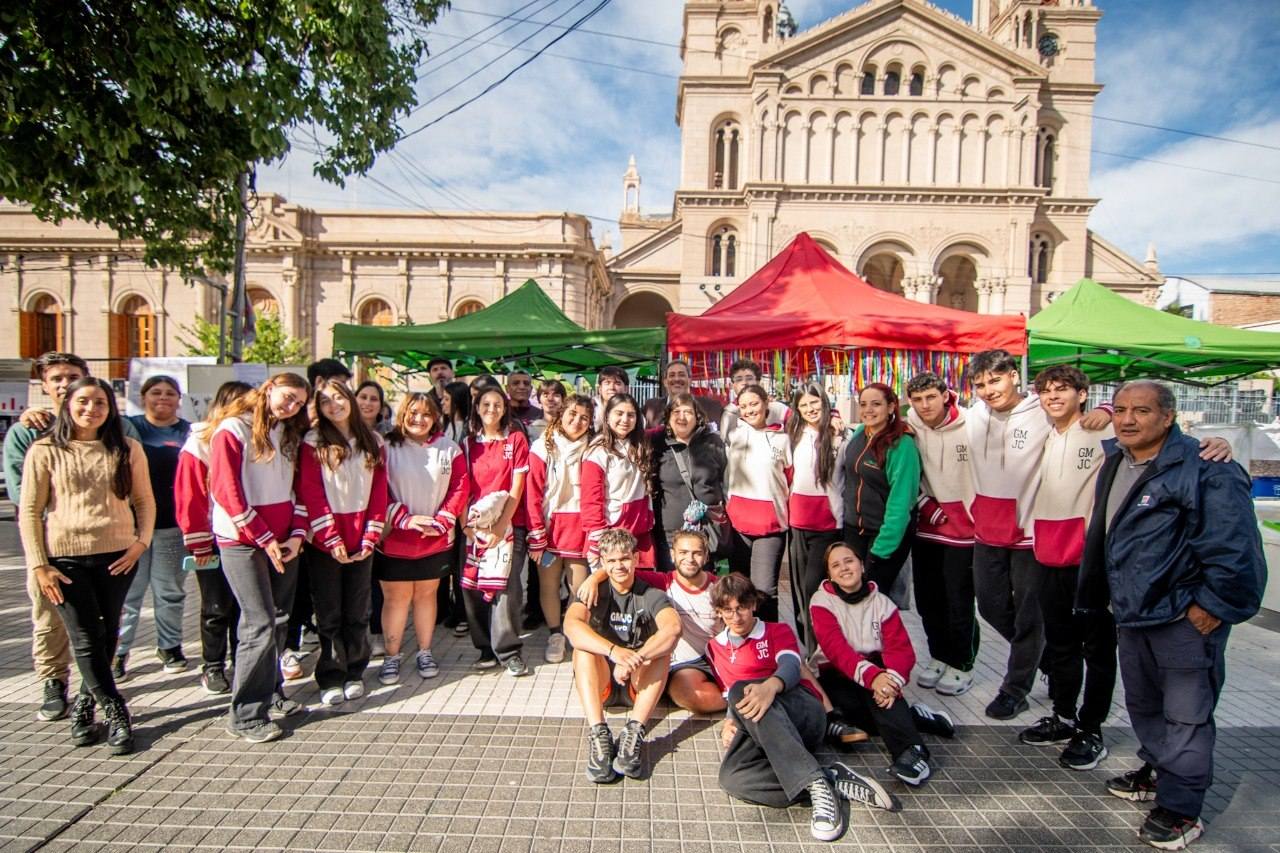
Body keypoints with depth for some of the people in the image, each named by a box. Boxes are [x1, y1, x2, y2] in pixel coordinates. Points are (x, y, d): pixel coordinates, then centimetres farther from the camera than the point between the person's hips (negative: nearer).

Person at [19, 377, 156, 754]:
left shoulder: (127, 450, 4)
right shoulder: (45, 451, 1)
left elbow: (145, 501, 8)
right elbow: (29, 512, 1)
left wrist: (141, 542, -5)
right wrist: (38, 565, -4)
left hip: (117, 556, 2)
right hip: (65, 559, -1)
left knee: (106, 636, 10)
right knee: (86, 639, 0)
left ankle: (84, 705, 32)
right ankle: (116, 713, 11)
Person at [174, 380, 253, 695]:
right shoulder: (198, 445, -6)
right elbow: (188, 499, -8)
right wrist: (199, 544, -10)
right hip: (213, 543, -3)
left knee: (244, 606, 9)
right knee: (217, 608, 7)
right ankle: (212, 668, 23)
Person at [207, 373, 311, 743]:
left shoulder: (288, 435, 14)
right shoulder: (233, 429, -6)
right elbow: (226, 490, -12)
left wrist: (297, 533, -1)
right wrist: (264, 539, -11)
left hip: (283, 540, 6)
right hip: (243, 540, -6)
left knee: (279, 619, 9)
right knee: (260, 623, -8)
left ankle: (271, 695, 25)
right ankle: (246, 715, 3)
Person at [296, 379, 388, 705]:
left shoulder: (373, 442, 6)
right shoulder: (313, 443, -3)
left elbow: (379, 492, 3)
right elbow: (311, 494, -9)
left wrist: (370, 538, -5)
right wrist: (331, 539, -15)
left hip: (361, 542, 2)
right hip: (323, 543, -2)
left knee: (357, 611, 10)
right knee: (329, 613, 6)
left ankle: (354, 673, 24)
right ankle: (331, 678, 18)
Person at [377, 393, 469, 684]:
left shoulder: (448, 448, 3)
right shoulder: (387, 447, -4)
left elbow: (459, 488, 1)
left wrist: (441, 520, -9)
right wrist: (404, 519, -16)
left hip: (436, 539, 2)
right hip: (394, 539, -2)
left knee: (426, 594, 14)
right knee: (396, 597, 6)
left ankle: (425, 653, 27)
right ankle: (391, 657, 22)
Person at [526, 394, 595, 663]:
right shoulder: (543, 447, -1)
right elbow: (533, 495, -4)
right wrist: (536, 537, -7)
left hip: (578, 528, 0)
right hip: (549, 527, 0)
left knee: (581, 587, 0)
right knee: (548, 585, 8)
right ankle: (555, 635, 28)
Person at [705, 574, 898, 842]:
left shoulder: (778, 631, 13)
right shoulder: (714, 648, 24)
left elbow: (791, 667, -8)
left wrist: (770, 686, -32)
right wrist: (730, 721, -1)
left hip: (801, 711, -3)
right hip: (758, 728, 3)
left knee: (741, 691, -35)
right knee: (731, 778, -32)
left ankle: (815, 783, -39)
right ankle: (832, 779, -28)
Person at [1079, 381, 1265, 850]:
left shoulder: (1206, 471, -20)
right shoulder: (1115, 463, 5)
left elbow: (1235, 549, -21)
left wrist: (1214, 606, -16)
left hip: (1186, 619, -8)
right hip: (1132, 614, 8)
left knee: (1185, 717, 5)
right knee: (1142, 704, 23)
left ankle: (1180, 809, 19)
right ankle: (1156, 771, 43)